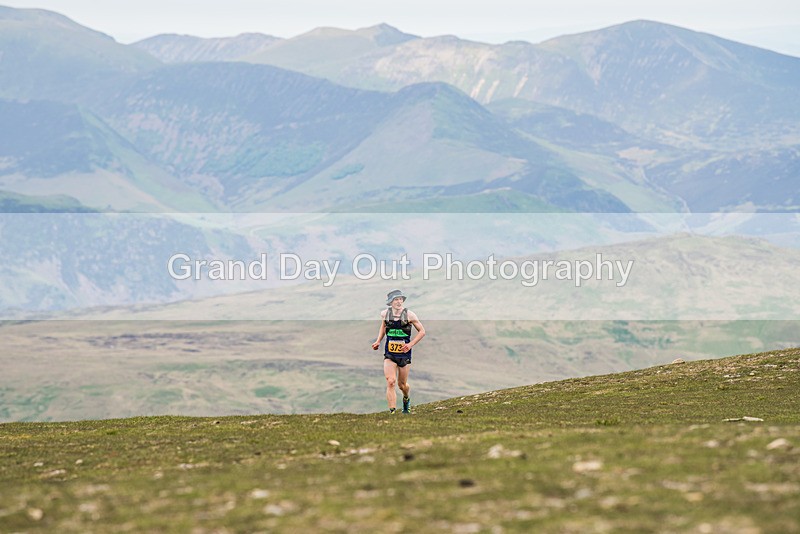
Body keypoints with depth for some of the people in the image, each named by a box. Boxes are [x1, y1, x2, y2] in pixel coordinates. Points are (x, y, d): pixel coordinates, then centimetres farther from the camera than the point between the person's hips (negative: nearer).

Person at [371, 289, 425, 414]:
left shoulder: (409, 315, -11)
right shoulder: (385, 314, -2)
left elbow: (422, 331, -2)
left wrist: (410, 344, -14)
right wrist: (378, 341, 9)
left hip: (404, 354, -1)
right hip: (389, 355, 1)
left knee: (402, 385, 11)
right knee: (390, 382, -16)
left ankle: (406, 399, 46)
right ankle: (392, 412, -16)